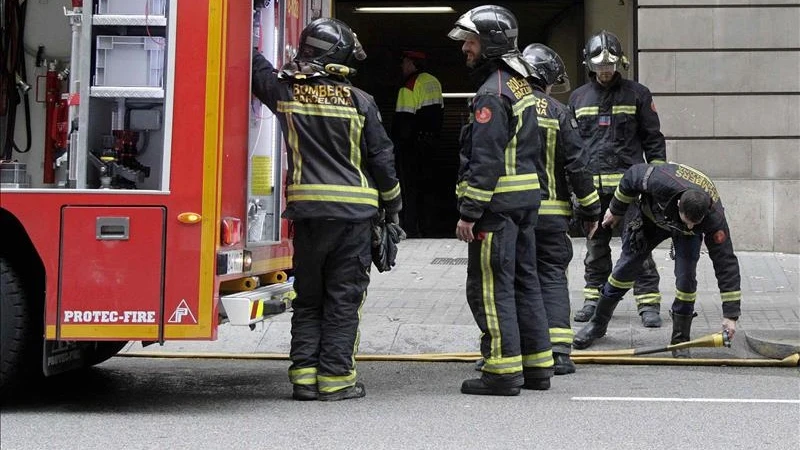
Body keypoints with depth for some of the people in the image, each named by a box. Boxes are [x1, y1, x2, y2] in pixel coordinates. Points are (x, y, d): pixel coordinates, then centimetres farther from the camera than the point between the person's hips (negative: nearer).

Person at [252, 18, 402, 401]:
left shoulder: (285, 91, 2)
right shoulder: (359, 101, -2)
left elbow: (256, 68, 20)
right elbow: (381, 157, 1)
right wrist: (392, 205, 14)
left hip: (307, 209, 2)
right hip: (354, 211, -2)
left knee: (308, 297, 12)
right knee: (343, 298, 3)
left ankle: (304, 374, 8)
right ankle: (335, 376, 2)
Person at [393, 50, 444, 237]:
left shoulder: (409, 86, -15)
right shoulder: (434, 82, 11)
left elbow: (403, 118, -18)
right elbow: (439, 112, 17)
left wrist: (396, 142, -11)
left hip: (411, 143, -8)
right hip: (429, 142, 8)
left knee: (408, 184, -4)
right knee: (421, 184, 15)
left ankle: (409, 227, -6)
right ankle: (422, 226, 18)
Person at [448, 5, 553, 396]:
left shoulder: (492, 93, -15)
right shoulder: (521, 84, 16)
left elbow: (485, 159, -20)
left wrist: (469, 212, -19)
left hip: (497, 202, -10)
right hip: (527, 198, 10)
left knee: (491, 288, -5)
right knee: (524, 281, 14)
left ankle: (503, 370, -4)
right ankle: (537, 366, 20)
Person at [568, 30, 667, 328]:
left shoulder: (636, 94, 5)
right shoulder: (578, 98, 13)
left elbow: (653, 138, 6)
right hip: (591, 186, 3)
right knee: (595, 246, 10)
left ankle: (648, 303, -4)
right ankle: (593, 299, 19)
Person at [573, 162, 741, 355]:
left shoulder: (714, 218, -39)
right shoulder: (661, 182, -45)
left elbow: (726, 263, -34)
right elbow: (632, 175, -22)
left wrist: (730, 315, -34)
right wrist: (615, 210, -5)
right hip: (650, 214, 0)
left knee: (686, 275, -18)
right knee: (626, 268, 3)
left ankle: (680, 341, -3)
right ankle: (597, 324, 21)